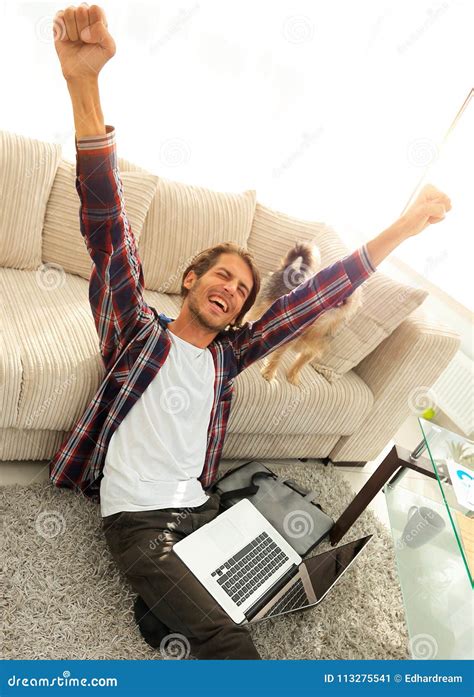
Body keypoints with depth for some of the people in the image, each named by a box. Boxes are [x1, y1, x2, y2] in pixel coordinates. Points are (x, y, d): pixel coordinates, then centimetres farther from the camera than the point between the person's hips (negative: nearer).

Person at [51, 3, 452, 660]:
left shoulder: (229, 354, 6)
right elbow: (107, 231, -17)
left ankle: (169, 609, 4)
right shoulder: (139, 333, -3)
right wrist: (83, 84, -28)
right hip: (136, 519, -6)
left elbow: (316, 294, 5)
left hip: (202, 508, 6)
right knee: (231, 645, -21)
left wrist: (407, 223, 6)